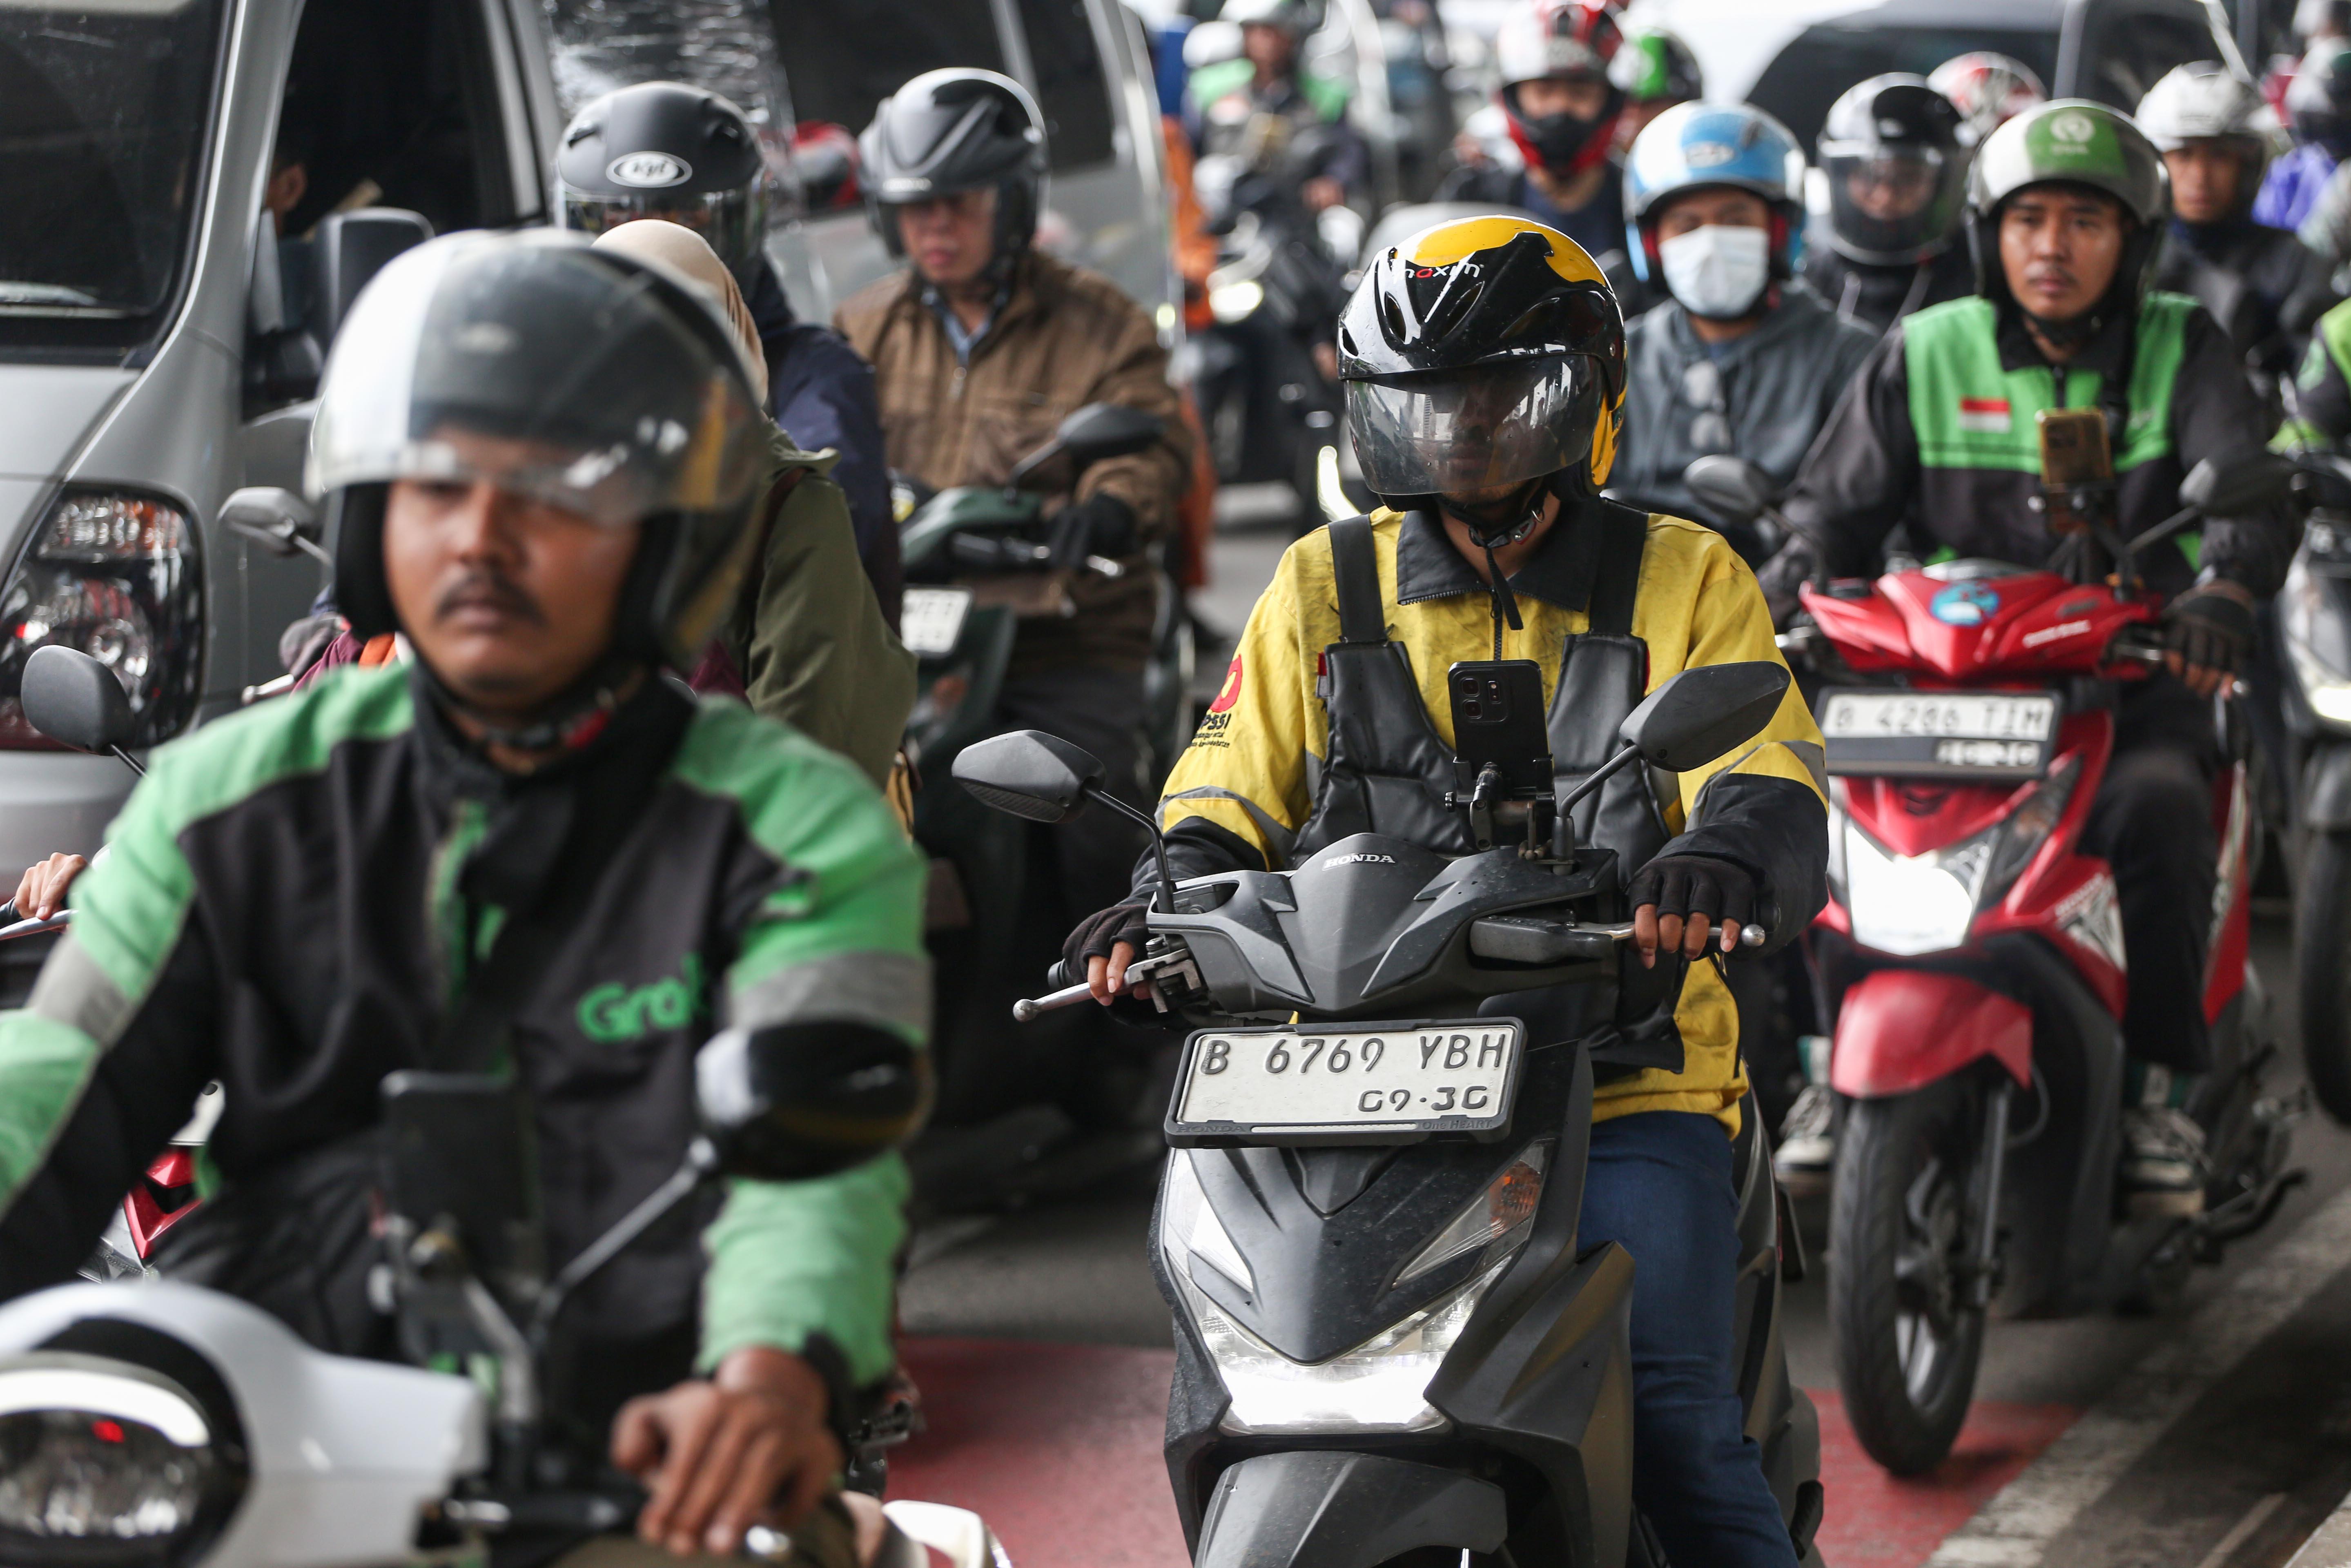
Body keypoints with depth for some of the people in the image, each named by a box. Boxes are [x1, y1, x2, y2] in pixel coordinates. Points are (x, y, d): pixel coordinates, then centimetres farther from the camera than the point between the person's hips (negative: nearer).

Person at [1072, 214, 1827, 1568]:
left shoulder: (1683, 579, 9)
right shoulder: (1325, 587, 16)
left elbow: (1767, 781, -2)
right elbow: (1232, 793, 14)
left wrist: (1718, 860, -27)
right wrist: (1166, 902, -9)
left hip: (1623, 1066, -2)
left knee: (1674, 1416, -19)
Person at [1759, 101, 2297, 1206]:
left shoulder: (2183, 352, 4)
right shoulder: (1923, 356, 10)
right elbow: (1836, 503, 7)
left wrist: (2226, 584, -35)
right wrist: (1779, 607, -16)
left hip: (2131, 675, -2)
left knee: (2157, 804, -34)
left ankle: (2160, 1083, -19)